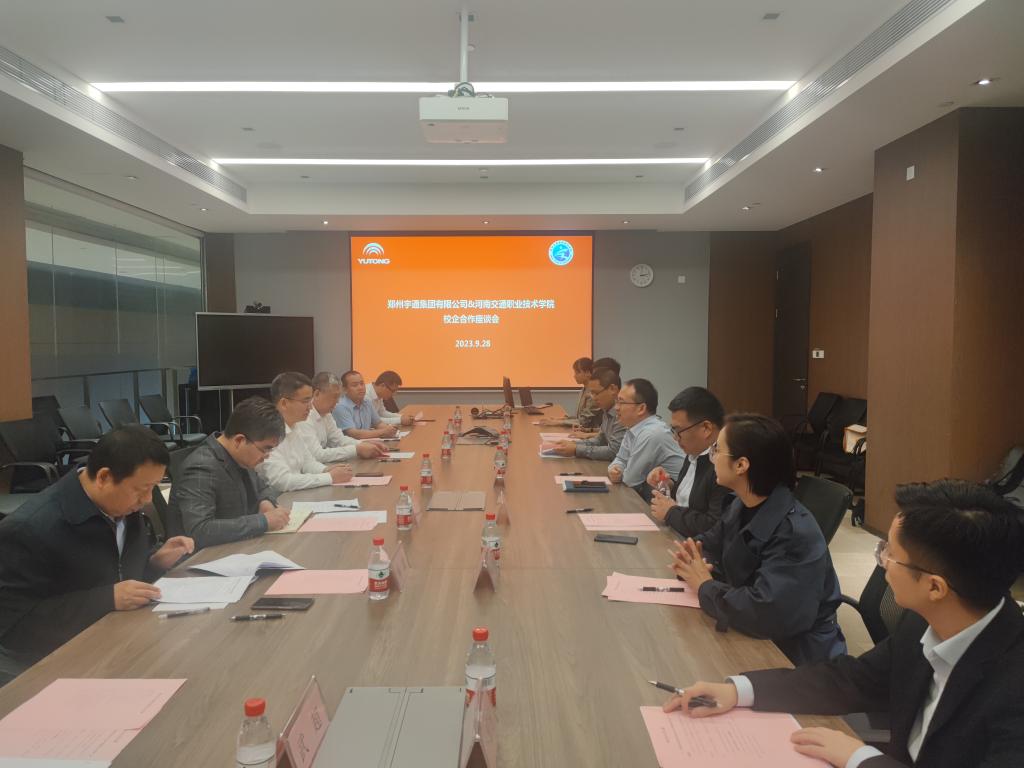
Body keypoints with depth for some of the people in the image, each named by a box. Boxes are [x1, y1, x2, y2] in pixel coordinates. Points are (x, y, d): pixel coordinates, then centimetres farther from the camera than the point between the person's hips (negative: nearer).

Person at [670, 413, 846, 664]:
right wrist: (692, 565, -14)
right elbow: (709, 545, 10)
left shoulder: (795, 533, -28)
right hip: (754, 640, 7)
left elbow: (763, 614, -35)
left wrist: (705, 587, -19)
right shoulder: (742, 505, -1)